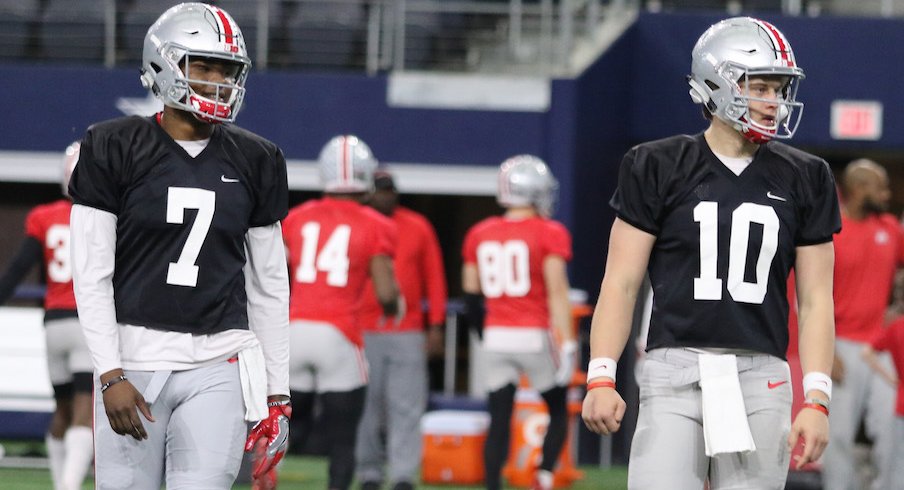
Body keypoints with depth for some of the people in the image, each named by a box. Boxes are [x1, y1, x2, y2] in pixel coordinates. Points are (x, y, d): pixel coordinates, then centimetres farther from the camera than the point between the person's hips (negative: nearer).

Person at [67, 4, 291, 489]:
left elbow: (269, 285, 13)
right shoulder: (115, 149, 0)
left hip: (216, 367, 2)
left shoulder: (253, 161, 9)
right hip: (132, 362, -2)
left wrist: (278, 394, 11)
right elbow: (92, 275, -2)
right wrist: (110, 375, -10)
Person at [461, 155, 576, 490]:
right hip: (536, 335, -3)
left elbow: (470, 293, 11)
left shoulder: (480, 235, 7)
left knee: (499, 421, 7)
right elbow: (557, 290, -14)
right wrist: (566, 339, -14)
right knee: (558, 411, 12)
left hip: (496, 336, 3)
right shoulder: (550, 235, -7)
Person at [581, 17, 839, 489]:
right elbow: (621, 283, 3)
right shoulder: (659, 168, 3)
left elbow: (815, 300, 9)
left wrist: (816, 400, 0)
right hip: (675, 374, -2)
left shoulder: (803, 180, 9)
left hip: (760, 379, 2)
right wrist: (601, 378, -7)